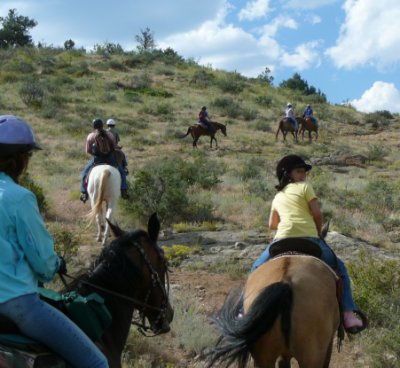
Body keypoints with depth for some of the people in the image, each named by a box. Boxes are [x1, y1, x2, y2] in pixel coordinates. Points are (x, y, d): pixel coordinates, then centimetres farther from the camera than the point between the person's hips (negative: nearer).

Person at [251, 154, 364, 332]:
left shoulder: (277, 197, 25)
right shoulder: (305, 187, 11)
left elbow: (272, 225, 32)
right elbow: (317, 214, 4)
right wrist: (318, 231, 21)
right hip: (309, 239, -3)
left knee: (257, 268, 28)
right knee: (339, 269, 16)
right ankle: (348, 314, 1)